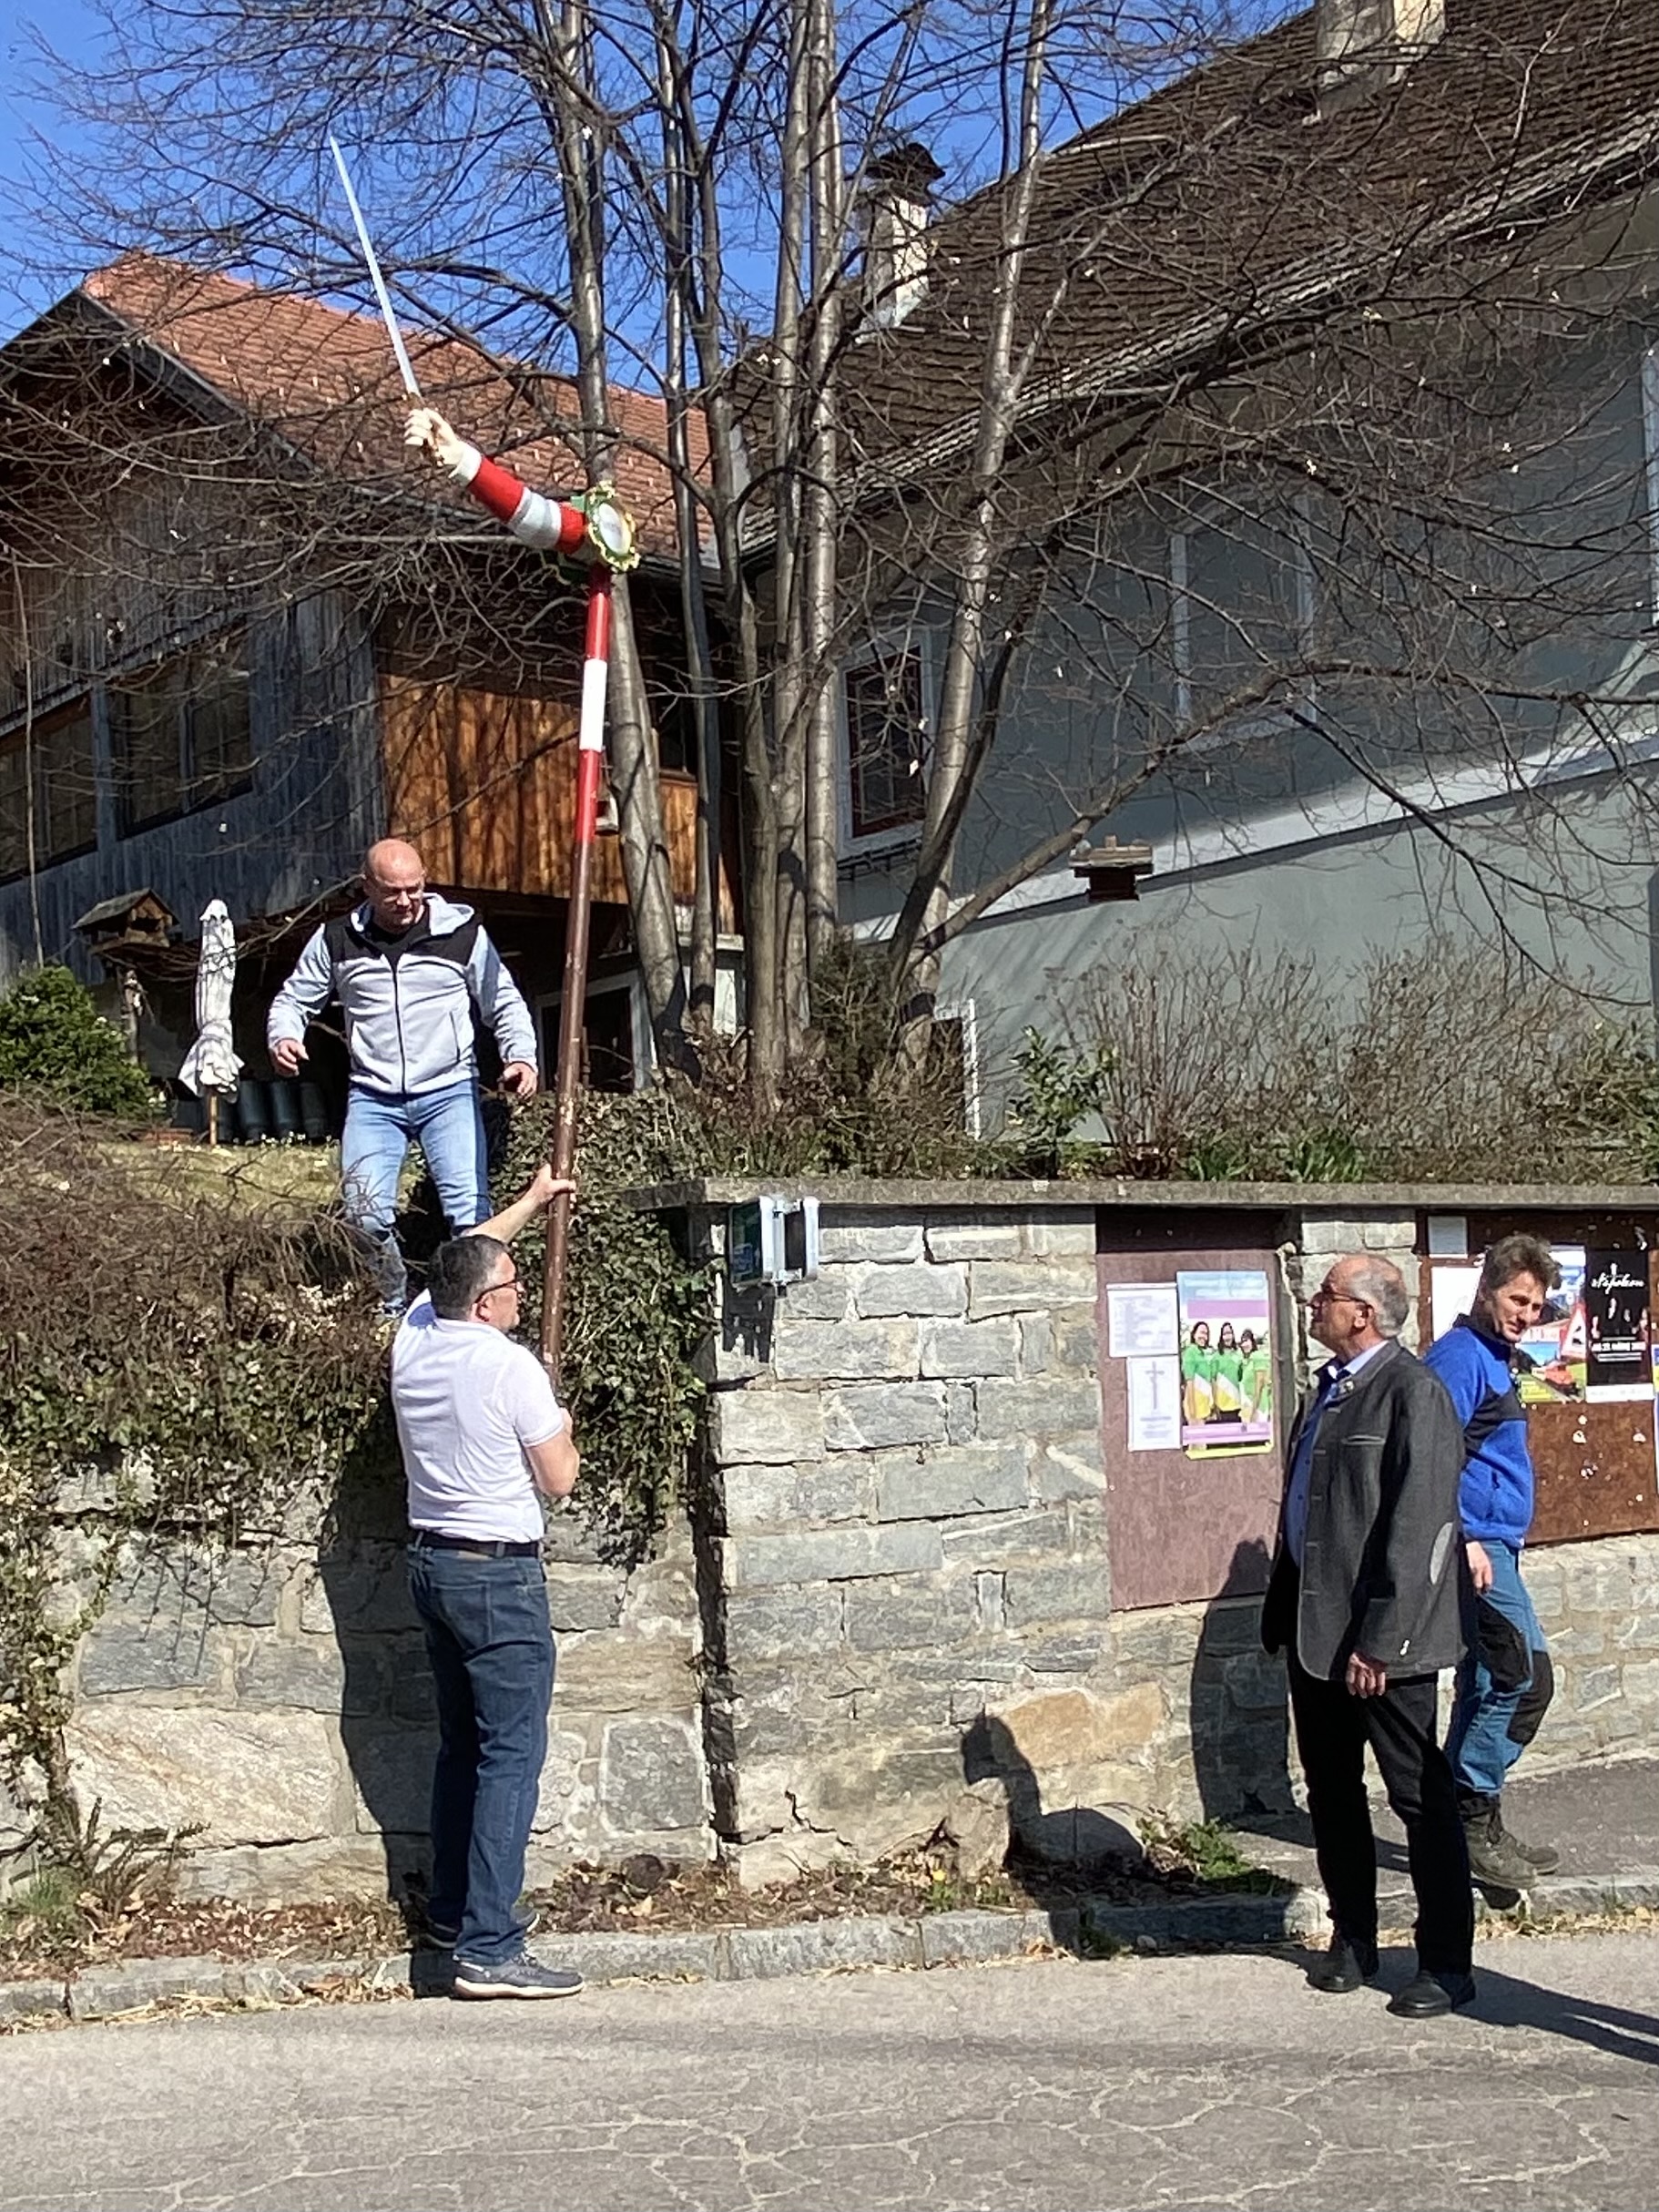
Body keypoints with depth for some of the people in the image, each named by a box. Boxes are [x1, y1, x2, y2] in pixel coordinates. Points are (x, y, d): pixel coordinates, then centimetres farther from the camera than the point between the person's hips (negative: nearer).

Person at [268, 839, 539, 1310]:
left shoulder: (463, 932, 0)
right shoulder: (336, 940, 4)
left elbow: (504, 1003, 9)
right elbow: (294, 999, 15)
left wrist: (520, 1055, -8)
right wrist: (283, 1038, -7)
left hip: (449, 1092, -1)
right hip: (373, 1098, 1)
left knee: (470, 1212, -13)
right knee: (365, 1216, -9)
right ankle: (395, 1313, 12)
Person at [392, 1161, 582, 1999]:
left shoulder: (414, 1336, 2)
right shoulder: (510, 1366, -18)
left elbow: (464, 1257, 23)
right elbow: (558, 1480, -10)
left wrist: (528, 1203, 33)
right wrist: (560, 1428, 10)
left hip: (431, 1562, 8)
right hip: (498, 1574, -8)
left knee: (462, 1743, 21)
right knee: (512, 1756, -7)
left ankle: (454, 1905, 32)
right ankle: (488, 1949, -10)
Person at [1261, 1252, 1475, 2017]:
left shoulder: (1414, 1393, -15)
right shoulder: (1328, 1388, 13)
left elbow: (1416, 1528, -20)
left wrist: (1378, 1642, -22)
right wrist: (1282, 1614, 15)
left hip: (1381, 1639, -9)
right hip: (1315, 1629, 9)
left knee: (1421, 1799, 2)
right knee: (1331, 1793, 17)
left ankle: (1447, 1965, 11)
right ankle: (1352, 1940, 31)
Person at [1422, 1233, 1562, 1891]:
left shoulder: (1495, 1359, 19)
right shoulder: (1459, 1355, -12)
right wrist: (1465, 1539, -25)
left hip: (1489, 1544, 10)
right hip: (1478, 1544, -10)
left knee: (1489, 1687, 11)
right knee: (1525, 1678, -12)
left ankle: (1472, 1828, 17)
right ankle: (1475, 1824, -6)